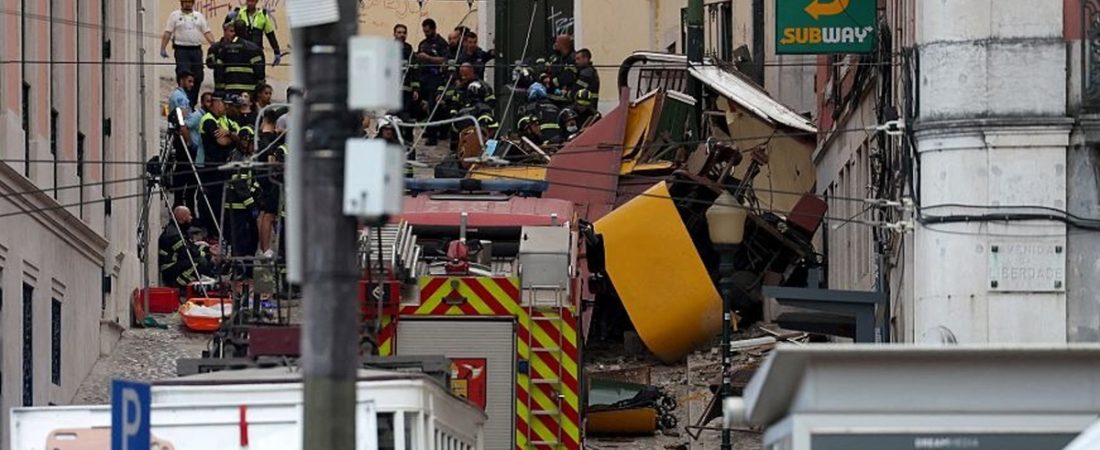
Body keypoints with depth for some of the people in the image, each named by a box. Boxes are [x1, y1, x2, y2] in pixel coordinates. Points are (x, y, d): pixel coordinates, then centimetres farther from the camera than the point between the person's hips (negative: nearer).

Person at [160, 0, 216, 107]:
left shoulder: (199, 16, 14)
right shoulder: (175, 16, 4)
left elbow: (207, 32, 10)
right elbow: (167, 33, 0)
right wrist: (163, 48, -10)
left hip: (196, 50, 4)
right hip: (182, 50, -4)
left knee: (197, 78, 5)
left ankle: (193, 103, 14)